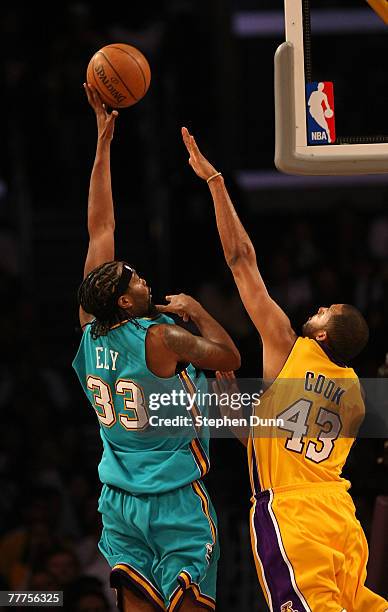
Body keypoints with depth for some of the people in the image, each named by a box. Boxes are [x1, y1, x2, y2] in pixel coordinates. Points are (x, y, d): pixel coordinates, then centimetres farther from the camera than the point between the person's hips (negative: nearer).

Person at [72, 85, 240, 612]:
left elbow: (100, 229, 5)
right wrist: (197, 311, 9)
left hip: (119, 502, 6)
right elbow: (230, 357, -3)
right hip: (176, 498, -6)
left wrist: (103, 142, 8)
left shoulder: (92, 329, 0)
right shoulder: (161, 339, -16)